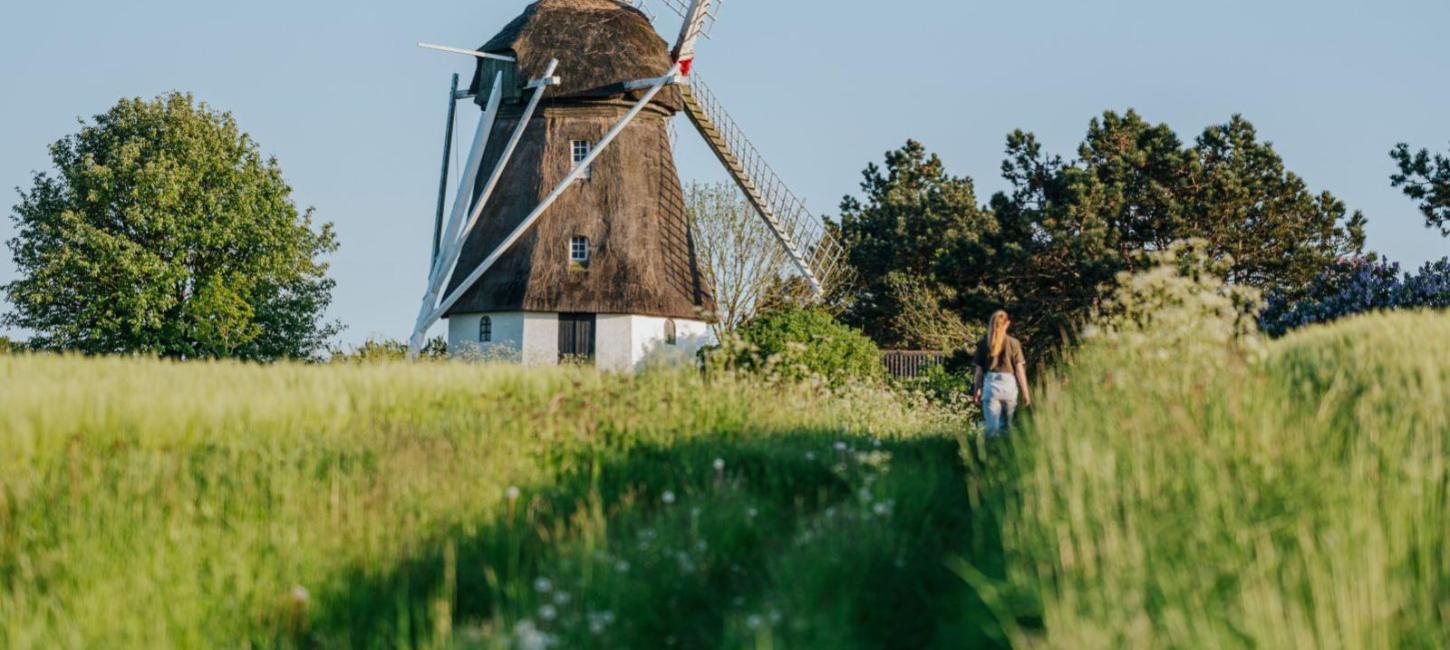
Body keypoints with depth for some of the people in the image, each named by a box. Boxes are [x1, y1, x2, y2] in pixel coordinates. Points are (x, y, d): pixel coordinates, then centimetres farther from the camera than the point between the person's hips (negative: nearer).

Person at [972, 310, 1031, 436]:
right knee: (1006, 426, 11)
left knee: (992, 427, -4)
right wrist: (1025, 393, 6)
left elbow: (979, 370, 4)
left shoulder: (983, 343, 3)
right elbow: (1019, 370, 1)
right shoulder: (1013, 343, 1)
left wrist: (977, 391, 12)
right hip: (1009, 384, 0)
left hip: (990, 384, 0)